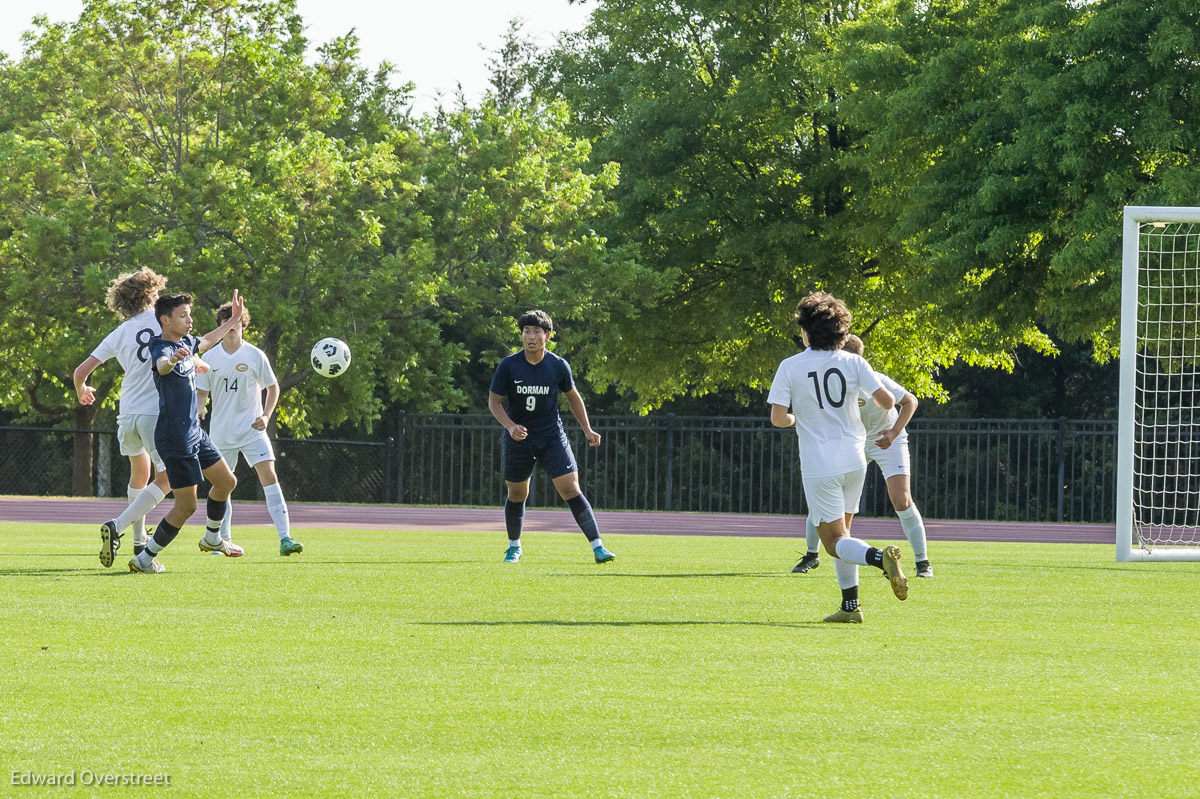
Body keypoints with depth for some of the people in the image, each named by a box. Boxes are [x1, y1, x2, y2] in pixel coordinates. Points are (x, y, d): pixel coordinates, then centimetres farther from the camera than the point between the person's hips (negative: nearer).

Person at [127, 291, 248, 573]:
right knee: (186, 506, -8)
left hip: (195, 433, 10)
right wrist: (172, 360, -69)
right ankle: (144, 559, 2)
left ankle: (212, 539, 42)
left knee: (226, 482, 21)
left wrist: (234, 320, 38)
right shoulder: (163, 347, -20)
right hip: (175, 439, -10)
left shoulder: (186, 342, 7)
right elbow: (161, 367, -46)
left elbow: (206, 341, 33)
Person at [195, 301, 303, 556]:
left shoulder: (255, 356, -2)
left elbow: (273, 387, 7)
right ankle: (223, 539, 26)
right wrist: (198, 409, -15)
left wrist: (266, 415, -8)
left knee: (269, 476, -16)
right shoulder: (210, 357, 2)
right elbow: (201, 391, 7)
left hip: (251, 429, -2)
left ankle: (285, 538, -22)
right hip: (221, 431, 2)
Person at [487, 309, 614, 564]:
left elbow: (573, 397, 11)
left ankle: (597, 547, -14)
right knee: (517, 495, 11)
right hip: (518, 438, 0)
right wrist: (510, 426, -19)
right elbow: (494, 401, -2)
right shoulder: (508, 366, -9)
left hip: (552, 437, 0)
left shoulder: (558, 366, -6)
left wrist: (587, 430, 6)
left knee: (571, 489, -12)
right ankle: (514, 547, 34)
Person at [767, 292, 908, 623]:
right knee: (842, 533, 20)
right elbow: (887, 400, -7)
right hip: (854, 460, 4)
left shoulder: (790, 367, -8)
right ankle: (850, 606, 16)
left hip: (819, 467, -4)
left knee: (835, 541, 1)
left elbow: (778, 419, -11)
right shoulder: (853, 362, -2)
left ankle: (879, 557, -29)